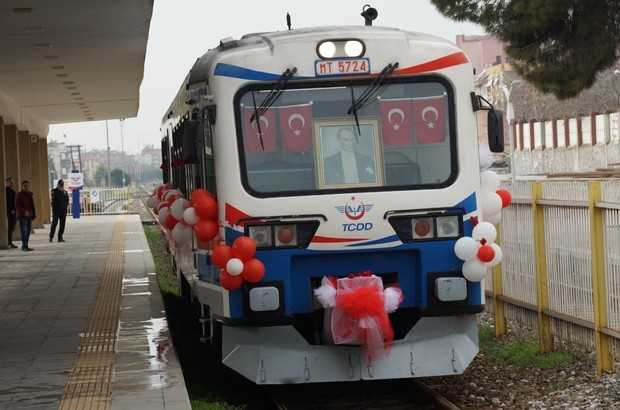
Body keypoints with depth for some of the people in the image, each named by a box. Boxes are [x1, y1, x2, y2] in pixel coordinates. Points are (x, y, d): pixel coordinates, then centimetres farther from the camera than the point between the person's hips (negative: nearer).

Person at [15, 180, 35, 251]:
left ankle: (25, 246, 10)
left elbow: (32, 205, 18)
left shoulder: (30, 194, 15)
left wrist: (33, 214, 10)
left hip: (29, 215, 6)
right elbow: (17, 205, -11)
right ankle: (24, 246, -14)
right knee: (24, 231, -11)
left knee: (28, 230, 4)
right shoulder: (19, 194, -3)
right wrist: (24, 211, -20)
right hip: (22, 216, -6)